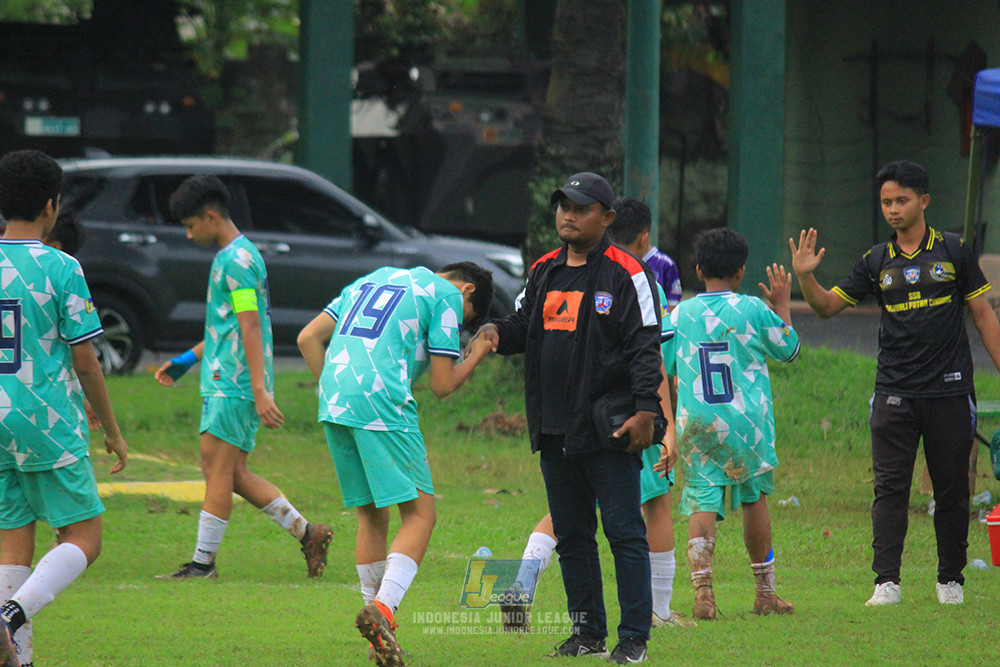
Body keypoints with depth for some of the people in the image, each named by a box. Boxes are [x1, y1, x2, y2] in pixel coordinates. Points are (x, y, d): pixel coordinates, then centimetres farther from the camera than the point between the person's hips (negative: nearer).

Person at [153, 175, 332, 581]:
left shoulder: (237, 260, -14)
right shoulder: (231, 257, 18)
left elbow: (250, 326, -20)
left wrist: (260, 391, -25)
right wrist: (188, 360, 31)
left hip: (233, 384, -10)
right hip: (223, 381, 10)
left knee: (218, 468, -8)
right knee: (232, 474, 9)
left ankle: (203, 562, -6)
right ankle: (307, 533, 12)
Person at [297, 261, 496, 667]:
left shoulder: (370, 281, 28)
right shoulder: (445, 295, 7)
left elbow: (309, 337, 21)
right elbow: (442, 385, 3)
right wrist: (475, 358, 21)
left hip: (333, 405, 7)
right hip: (381, 404, -7)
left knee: (371, 515, 15)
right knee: (420, 514, -3)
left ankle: (378, 633, 15)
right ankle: (382, 608, -24)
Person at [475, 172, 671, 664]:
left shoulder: (625, 275, -5)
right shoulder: (544, 273, 14)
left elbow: (645, 346, -9)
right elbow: (523, 326, 22)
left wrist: (645, 409, -18)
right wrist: (497, 333, -1)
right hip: (554, 430, 7)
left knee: (624, 532, -5)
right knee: (570, 535, 11)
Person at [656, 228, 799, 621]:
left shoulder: (680, 315, 4)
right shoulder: (753, 310, -1)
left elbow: (663, 371, 9)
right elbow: (788, 349, 14)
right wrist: (782, 304, 30)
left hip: (694, 422, 1)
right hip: (746, 420, -1)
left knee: (701, 503, -1)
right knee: (754, 497, 14)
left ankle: (702, 588, -18)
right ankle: (764, 590, 21)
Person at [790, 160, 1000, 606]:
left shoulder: (952, 251, 4)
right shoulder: (877, 262, 8)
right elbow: (827, 306, 10)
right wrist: (805, 277, -9)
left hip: (949, 392, -1)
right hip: (894, 394, 1)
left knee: (952, 491, 5)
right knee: (889, 487, -7)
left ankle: (951, 581, 16)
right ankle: (886, 583, -9)